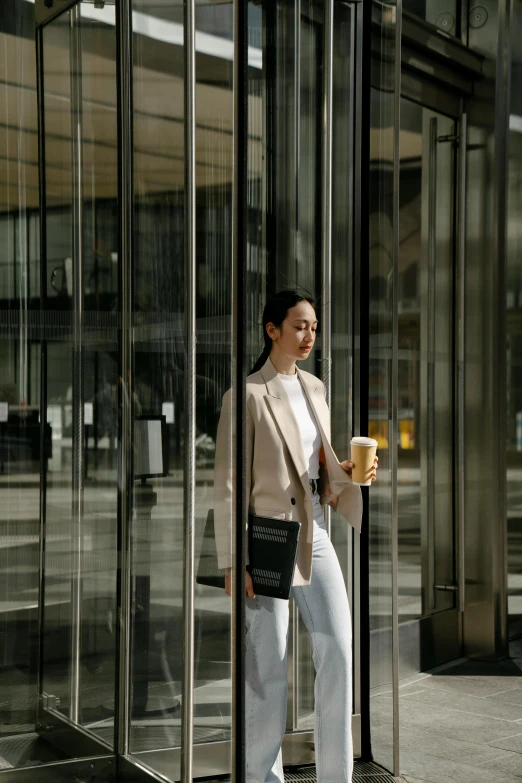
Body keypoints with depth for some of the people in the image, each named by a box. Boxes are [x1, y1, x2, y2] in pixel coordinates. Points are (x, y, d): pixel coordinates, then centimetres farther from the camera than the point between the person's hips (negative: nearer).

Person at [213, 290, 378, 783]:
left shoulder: (315, 388, 12)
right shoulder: (247, 395, -9)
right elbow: (227, 484, -10)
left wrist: (348, 472, -2)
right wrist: (233, 561, -14)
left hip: (316, 537, 6)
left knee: (337, 653, 2)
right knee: (268, 666, 2)